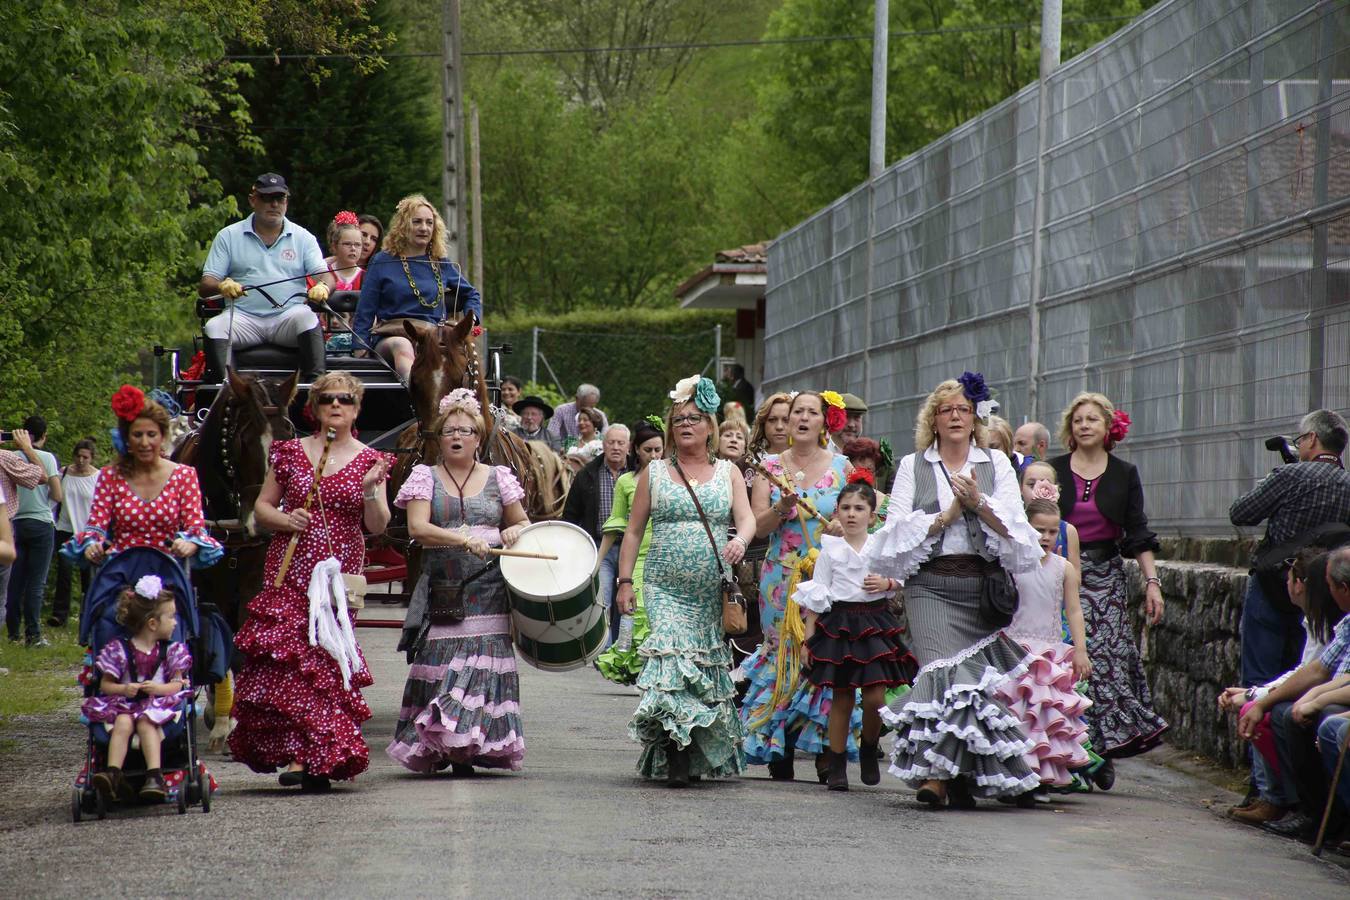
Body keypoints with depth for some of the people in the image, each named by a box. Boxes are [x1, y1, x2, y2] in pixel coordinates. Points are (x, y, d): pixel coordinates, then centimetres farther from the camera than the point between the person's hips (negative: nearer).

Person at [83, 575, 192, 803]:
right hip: (124, 705, 0)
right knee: (123, 722, -32)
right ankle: (113, 774, -44)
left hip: (156, 705, 0)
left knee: (146, 722, -32)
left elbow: (178, 684, 4)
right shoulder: (119, 650, 2)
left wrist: (159, 688, -16)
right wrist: (123, 689, -16)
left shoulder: (171, 651, 10)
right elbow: (105, 685, 4)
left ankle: (154, 775, -43)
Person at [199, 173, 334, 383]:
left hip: (288, 316, 0)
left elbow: (325, 275, 4)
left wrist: (323, 287, -22)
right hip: (244, 317, 0)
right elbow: (205, 286, 7)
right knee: (214, 328, -30)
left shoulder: (303, 238, 15)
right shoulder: (228, 236, 13)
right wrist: (222, 286, -19)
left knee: (308, 319, -33)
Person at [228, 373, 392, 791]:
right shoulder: (289, 452, 9)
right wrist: (285, 520, -7)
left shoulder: (370, 461, 7)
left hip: (339, 574, 0)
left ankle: (313, 759, 0)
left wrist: (370, 491, -16)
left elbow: (378, 527, 1)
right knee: (281, 659, -13)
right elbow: (261, 506, 13)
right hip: (288, 572, 0)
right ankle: (294, 752, -11)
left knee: (325, 660, -6)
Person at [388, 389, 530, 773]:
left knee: (485, 663, -10)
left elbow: (522, 522, 24)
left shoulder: (498, 478, 13)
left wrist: (516, 531, -1)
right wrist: (464, 540, -22)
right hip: (443, 590, -1)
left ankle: (471, 749, -10)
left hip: (489, 589, 1)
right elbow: (417, 528, -7)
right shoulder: (425, 477, 7)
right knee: (439, 663, -9)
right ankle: (436, 747, -3)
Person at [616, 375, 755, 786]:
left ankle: (706, 754, 13)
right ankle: (676, 755, -21)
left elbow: (746, 518, -1)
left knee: (708, 667, 2)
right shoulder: (654, 472, 10)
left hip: (714, 592, 2)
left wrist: (740, 540, -24)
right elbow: (633, 530, 10)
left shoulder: (728, 472, 12)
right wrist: (625, 581, 2)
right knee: (672, 656, -18)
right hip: (665, 588, -1)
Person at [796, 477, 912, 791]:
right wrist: (808, 638, 0)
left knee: (875, 696, -7)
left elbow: (901, 580, 16)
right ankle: (837, 767, 9)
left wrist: (887, 583, -7)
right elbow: (816, 596, 3)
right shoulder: (830, 550, 2)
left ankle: (869, 751, 19)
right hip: (839, 622, -1)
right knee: (841, 697, 1)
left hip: (875, 622, 1)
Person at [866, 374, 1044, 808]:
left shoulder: (996, 465, 14)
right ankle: (937, 772, -21)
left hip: (984, 585, 2)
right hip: (931, 586, -2)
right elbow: (897, 528, 5)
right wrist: (946, 516, -5)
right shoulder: (913, 466, 12)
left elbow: (1015, 527, 5)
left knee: (984, 676, -4)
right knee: (945, 670, -19)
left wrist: (979, 502, -10)